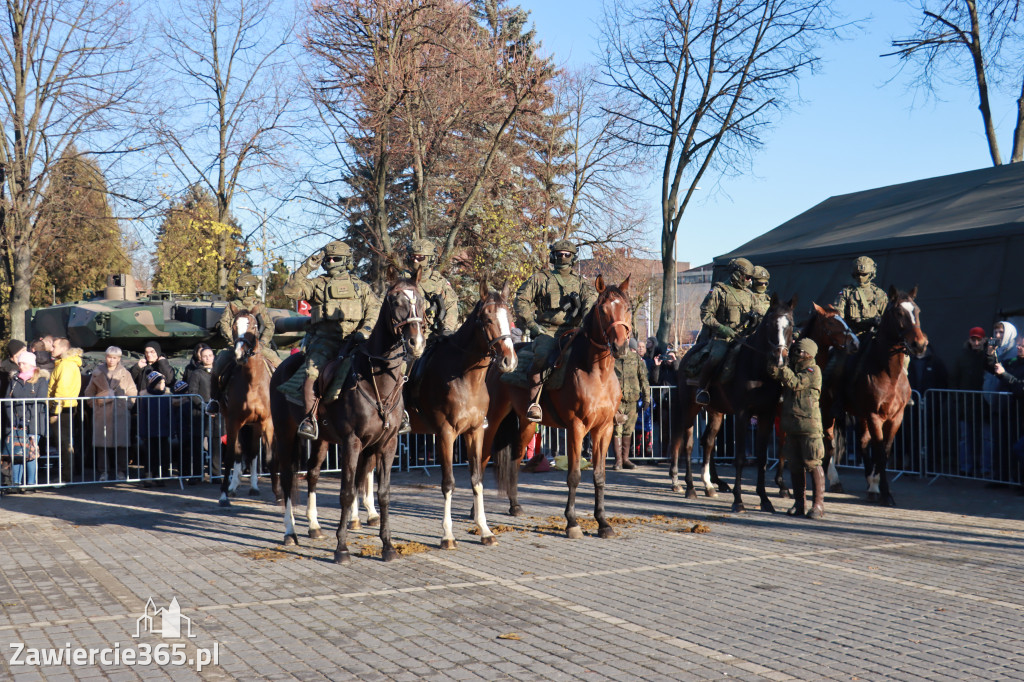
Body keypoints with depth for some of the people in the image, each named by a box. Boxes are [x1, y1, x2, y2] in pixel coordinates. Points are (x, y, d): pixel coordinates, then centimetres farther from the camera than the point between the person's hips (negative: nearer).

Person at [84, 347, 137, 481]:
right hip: (102, 413, 1)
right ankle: (104, 471, 7)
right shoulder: (97, 372, 11)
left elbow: (132, 393, 8)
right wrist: (95, 403, 5)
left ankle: (121, 471, 4)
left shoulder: (125, 374, 7)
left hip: (120, 412, -1)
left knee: (121, 442, -3)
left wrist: (127, 405, -3)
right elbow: (89, 392, 17)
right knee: (102, 443, -1)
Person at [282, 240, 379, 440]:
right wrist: (307, 267, 1)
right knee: (311, 376, -22)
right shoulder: (316, 284, 20)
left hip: (352, 339, 0)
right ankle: (309, 419, -15)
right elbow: (290, 290, 6)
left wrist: (365, 330, -7)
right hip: (324, 339, 0)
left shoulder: (360, 286, 22)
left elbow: (375, 307, 10)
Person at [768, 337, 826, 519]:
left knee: (813, 464, -4)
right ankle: (800, 503, 18)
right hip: (791, 425, 8)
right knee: (795, 465, 10)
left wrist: (779, 369, -17)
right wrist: (775, 370, -4)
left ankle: (819, 504, 2)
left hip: (809, 424, -8)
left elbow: (795, 383, -18)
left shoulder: (813, 370, -7)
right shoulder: (793, 368, 17)